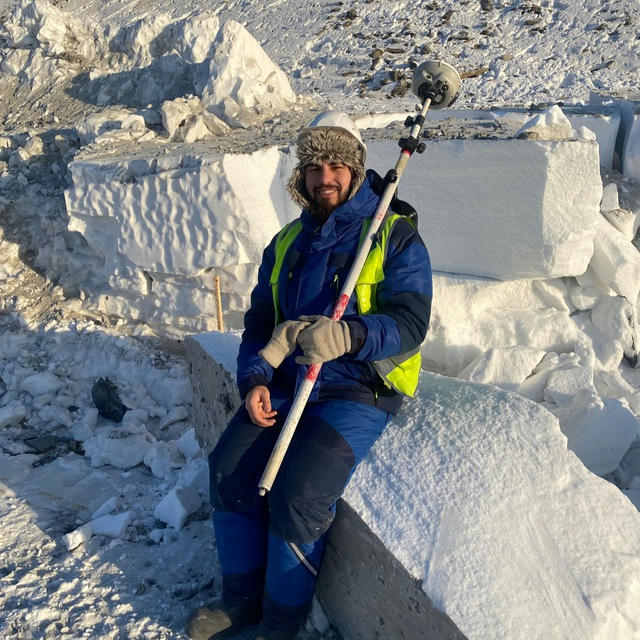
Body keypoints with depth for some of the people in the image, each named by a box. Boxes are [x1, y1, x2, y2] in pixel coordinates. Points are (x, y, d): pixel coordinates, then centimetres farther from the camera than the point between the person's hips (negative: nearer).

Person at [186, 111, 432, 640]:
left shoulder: (396, 237, -3)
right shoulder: (286, 242, 15)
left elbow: (410, 323, -14)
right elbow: (260, 321, 16)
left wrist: (348, 336, -33)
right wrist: (254, 381, -3)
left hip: (359, 390, -6)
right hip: (285, 383, 6)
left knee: (296, 495, -22)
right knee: (229, 471, -10)